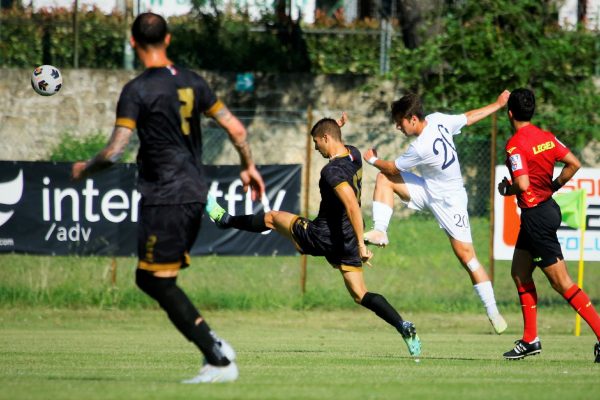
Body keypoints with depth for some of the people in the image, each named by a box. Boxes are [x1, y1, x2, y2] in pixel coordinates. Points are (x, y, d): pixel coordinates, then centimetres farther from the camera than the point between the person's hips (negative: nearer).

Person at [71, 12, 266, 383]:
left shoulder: (137, 90, -12)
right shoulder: (191, 82, 8)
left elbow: (115, 151, -17)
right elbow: (236, 128, 10)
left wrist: (84, 169, 3)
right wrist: (249, 167, 25)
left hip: (165, 197, -8)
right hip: (195, 193, 8)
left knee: (161, 282, -2)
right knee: (150, 278, 18)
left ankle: (220, 362, -8)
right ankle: (213, 344, 10)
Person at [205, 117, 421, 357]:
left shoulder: (332, 171, -24)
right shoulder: (354, 154, 2)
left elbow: (352, 205, -35)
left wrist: (361, 244, -38)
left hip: (323, 236, -7)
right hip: (348, 239, 7)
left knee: (272, 218, 17)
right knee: (360, 295, 8)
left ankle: (225, 220, 38)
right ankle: (403, 327, -9)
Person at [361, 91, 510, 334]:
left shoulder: (421, 148, -33)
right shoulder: (437, 120, -10)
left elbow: (393, 168, -16)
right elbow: (469, 118, 3)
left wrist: (372, 160, 4)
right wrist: (498, 105, 17)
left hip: (450, 200, -9)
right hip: (428, 190, 9)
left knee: (465, 253, -8)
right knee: (383, 178, -7)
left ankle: (492, 311, -3)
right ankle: (379, 232, -10)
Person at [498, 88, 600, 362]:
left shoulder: (515, 145, -18)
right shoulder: (546, 137, 5)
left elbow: (522, 184, -27)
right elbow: (573, 164, 4)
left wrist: (506, 189, -6)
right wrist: (553, 187, 12)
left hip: (536, 215, -9)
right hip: (547, 205, 9)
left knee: (561, 282, -6)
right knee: (520, 273, 17)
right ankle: (530, 340, 20)